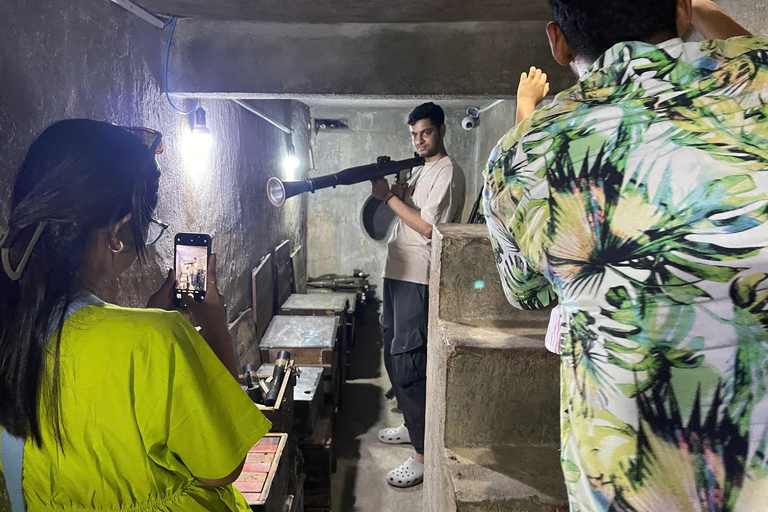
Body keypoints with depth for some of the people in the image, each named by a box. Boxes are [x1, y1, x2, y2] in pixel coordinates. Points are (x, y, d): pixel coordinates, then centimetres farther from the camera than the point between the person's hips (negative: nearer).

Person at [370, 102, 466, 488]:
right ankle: (413, 425, 34)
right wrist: (390, 188, -3)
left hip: (418, 279, -10)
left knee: (406, 362, -10)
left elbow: (428, 227, -19)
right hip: (398, 272, 10)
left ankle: (425, 454, 0)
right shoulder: (421, 168, 19)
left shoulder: (448, 173, -11)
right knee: (393, 353, 18)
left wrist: (390, 197, -14)